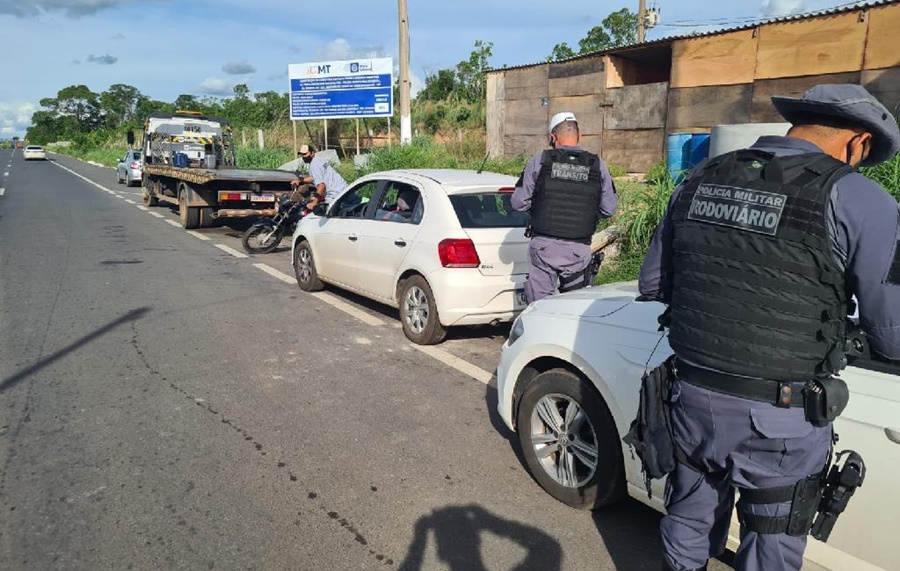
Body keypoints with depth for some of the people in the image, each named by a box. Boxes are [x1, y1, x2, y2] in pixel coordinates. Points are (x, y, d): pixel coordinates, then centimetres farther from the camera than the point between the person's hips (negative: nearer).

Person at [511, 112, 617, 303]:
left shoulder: (540, 160, -3)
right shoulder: (597, 165, 2)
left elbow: (518, 202, 0)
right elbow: (609, 209, 5)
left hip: (543, 246, -1)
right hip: (578, 250, 1)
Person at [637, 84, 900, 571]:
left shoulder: (700, 180, 2)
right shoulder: (855, 199, -12)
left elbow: (652, 285, 9)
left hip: (693, 398, 4)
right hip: (780, 420, -4)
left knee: (689, 526, 24)